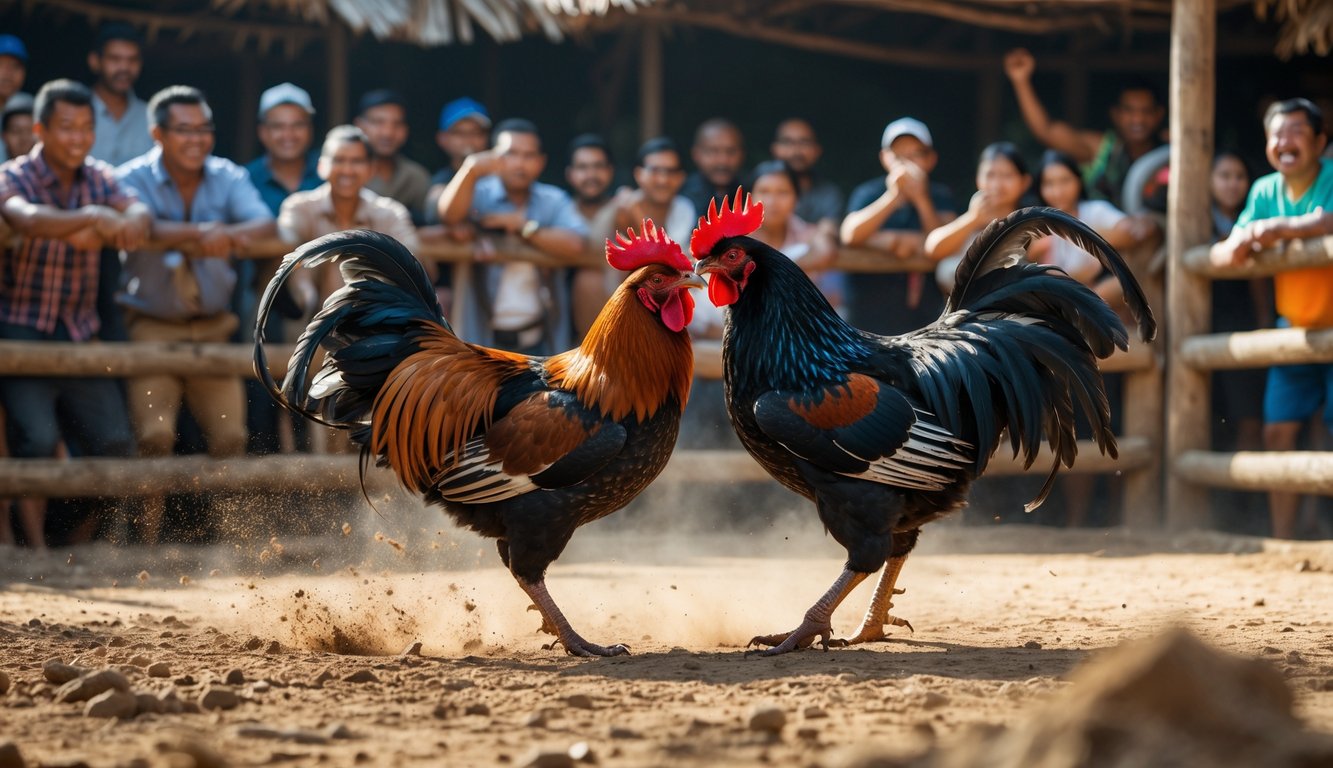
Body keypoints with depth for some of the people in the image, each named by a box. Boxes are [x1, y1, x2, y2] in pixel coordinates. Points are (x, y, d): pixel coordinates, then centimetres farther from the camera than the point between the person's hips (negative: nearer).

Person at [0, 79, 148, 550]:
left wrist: (130, 221, -40)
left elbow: (136, 208, -14)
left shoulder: (99, 179, 6)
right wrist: (90, 218, -51)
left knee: (115, 442, -2)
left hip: (80, 334, 5)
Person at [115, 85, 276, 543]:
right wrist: (203, 234, -43)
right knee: (154, 434, -14)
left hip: (213, 328, 3)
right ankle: (148, 540, -6)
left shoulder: (228, 178, 3)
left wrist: (231, 236, -38)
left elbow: (264, 223, -14)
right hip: (152, 328, -3)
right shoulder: (133, 179, -6)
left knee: (230, 434, -3)